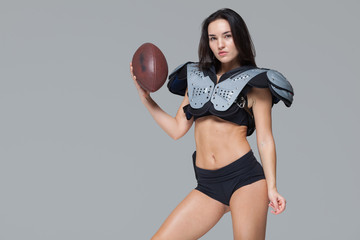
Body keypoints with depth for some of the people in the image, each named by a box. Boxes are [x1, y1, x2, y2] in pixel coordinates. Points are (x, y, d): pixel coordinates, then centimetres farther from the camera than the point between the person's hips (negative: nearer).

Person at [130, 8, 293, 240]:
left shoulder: (255, 83, 2)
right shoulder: (197, 78, 15)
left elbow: (265, 140, -1)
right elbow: (177, 129, 14)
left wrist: (271, 188, -10)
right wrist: (146, 98, 7)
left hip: (245, 178, -4)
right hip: (208, 185, 4)